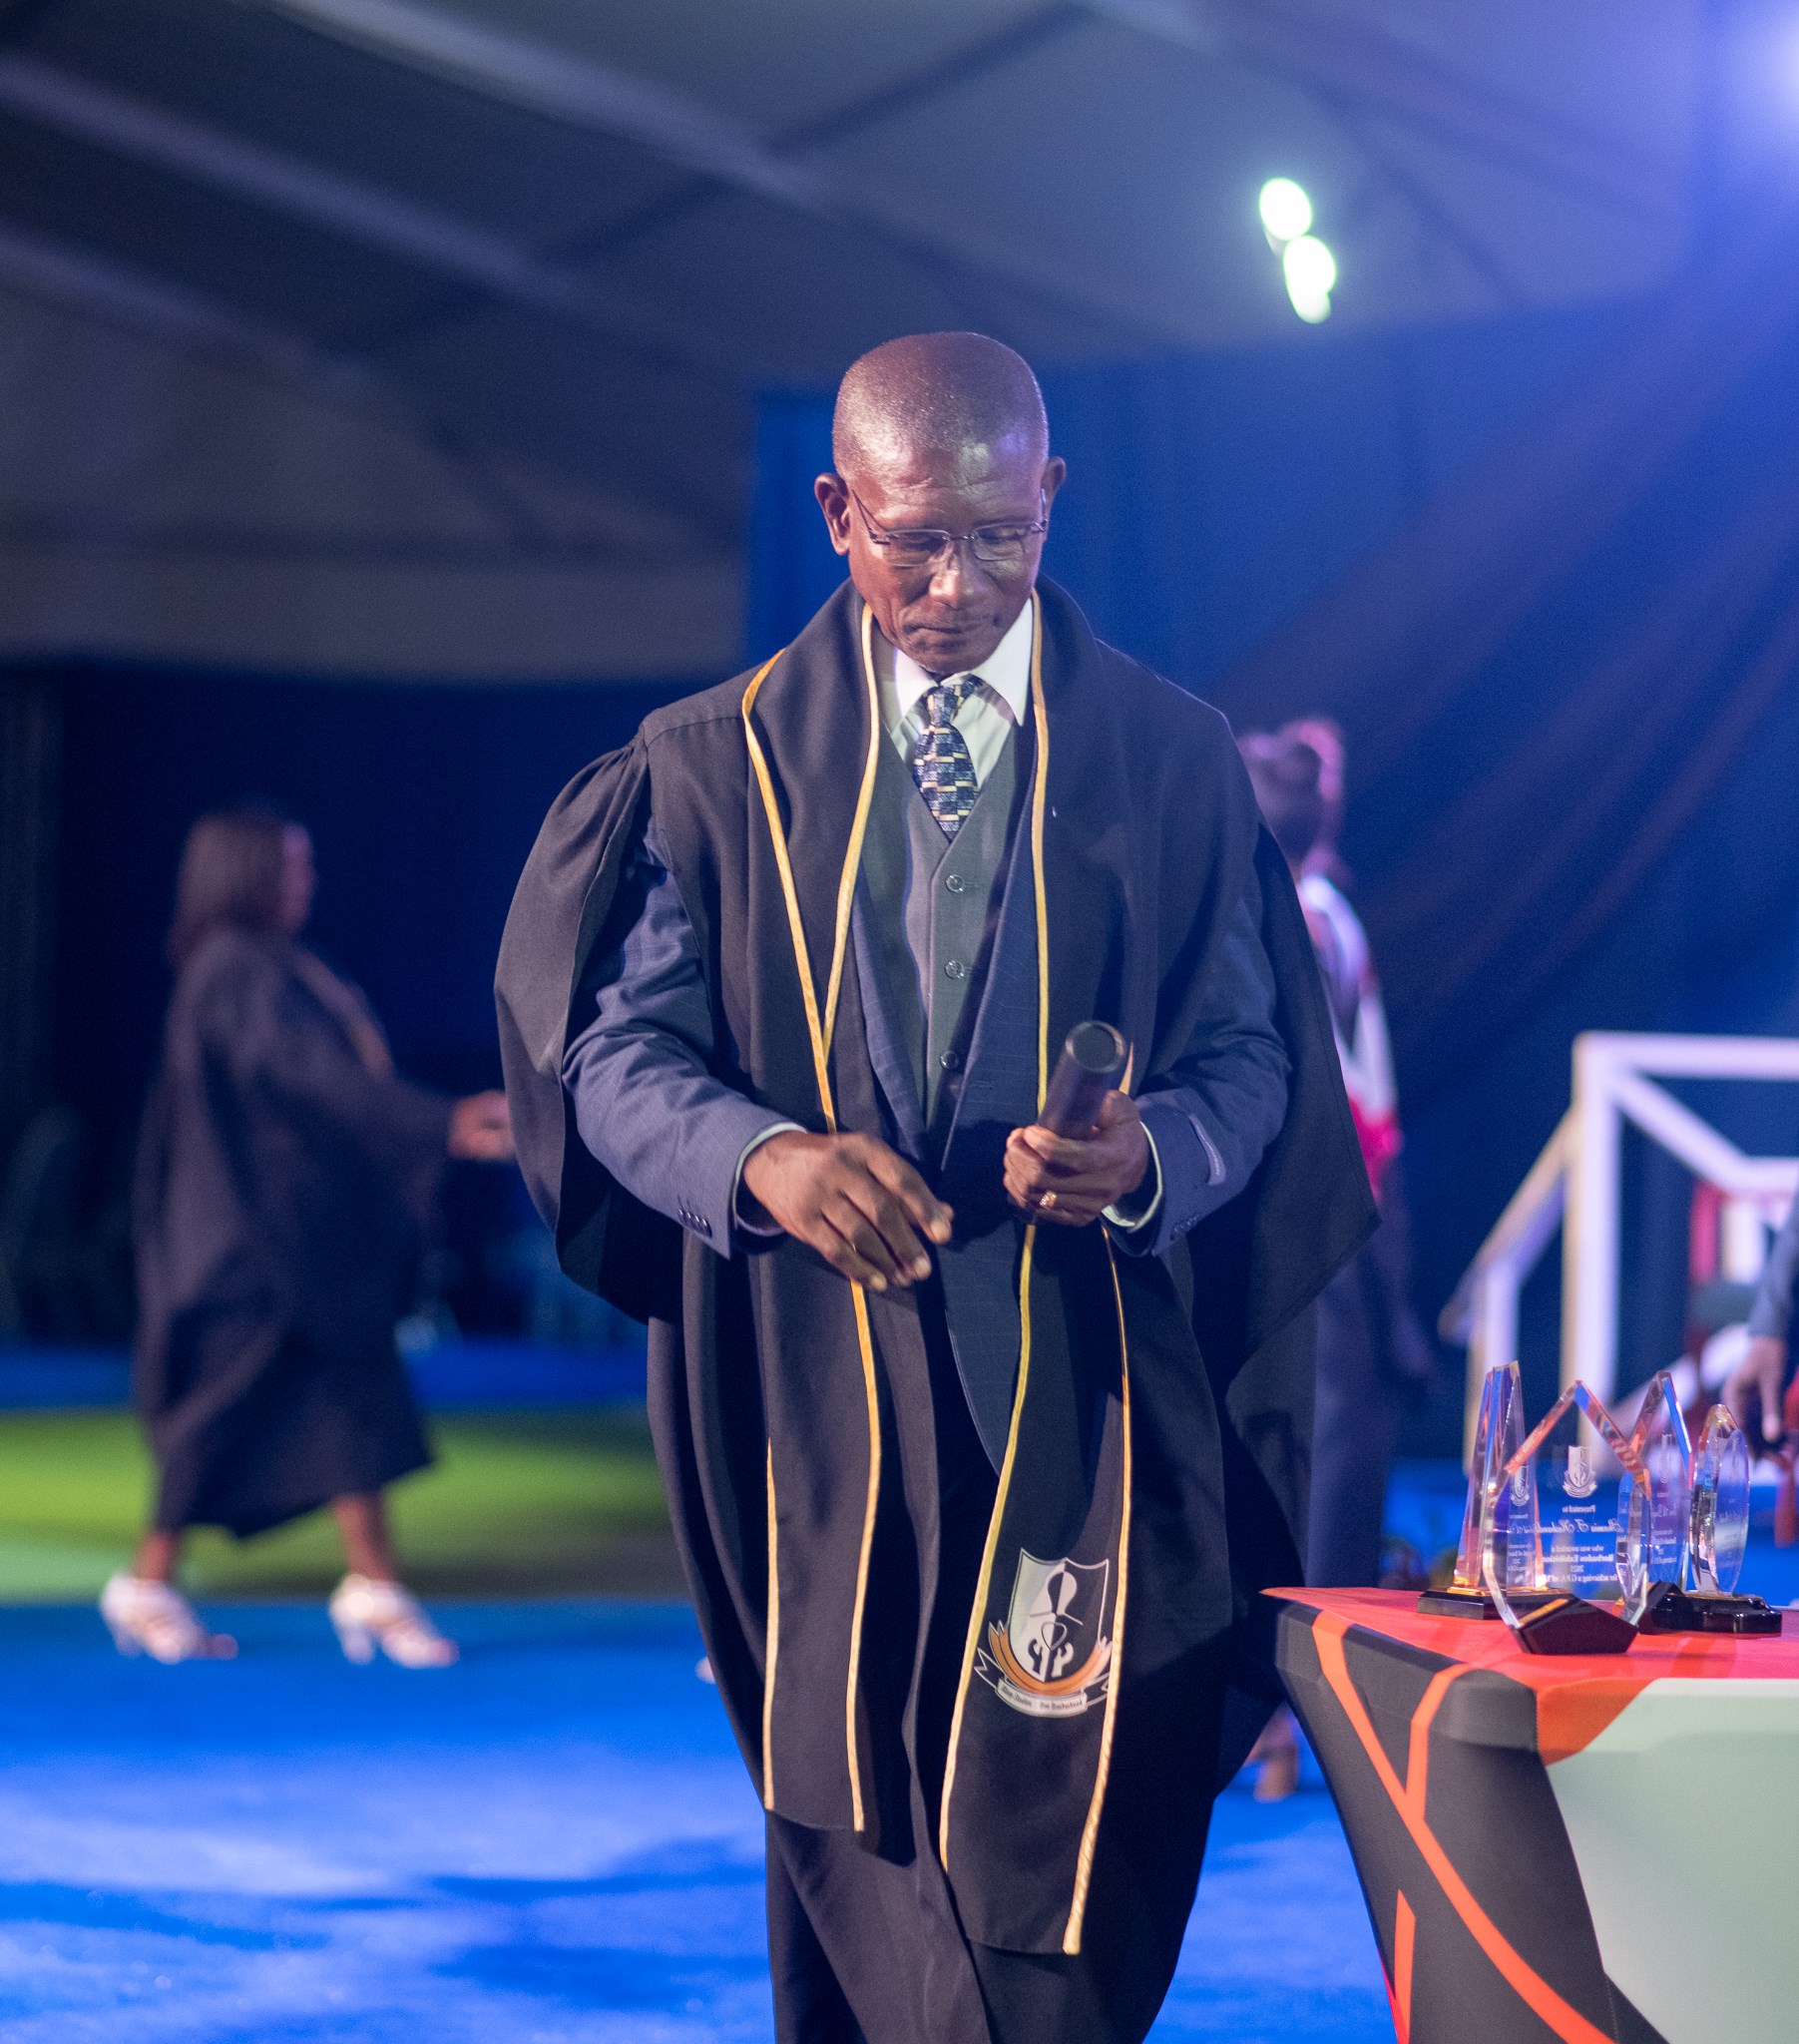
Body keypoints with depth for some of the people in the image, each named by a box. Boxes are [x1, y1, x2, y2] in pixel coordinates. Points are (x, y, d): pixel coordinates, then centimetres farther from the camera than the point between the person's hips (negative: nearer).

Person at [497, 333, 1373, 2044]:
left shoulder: (1170, 761, 5)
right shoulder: (719, 765, 5)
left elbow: (1249, 1060, 4)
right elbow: (618, 1046, 1)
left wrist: (1148, 1154, -20)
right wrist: (761, 1155, -21)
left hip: (1089, 1404, -1)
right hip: (820, 1406, 1)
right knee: (859, 1883, 7)